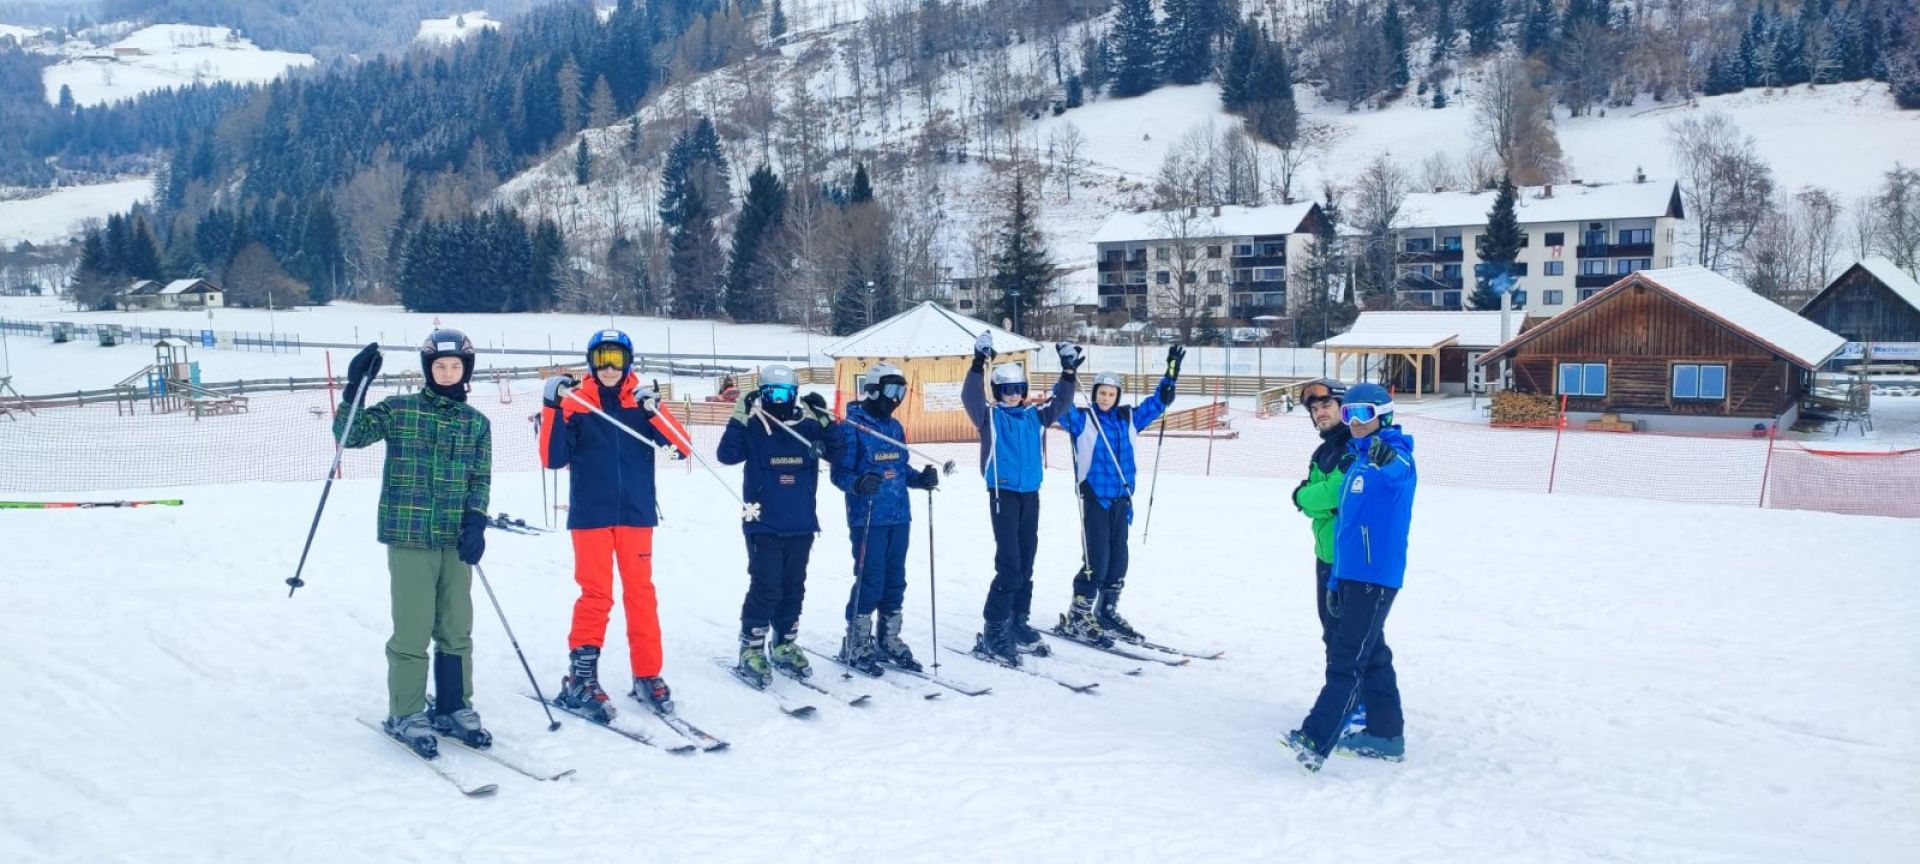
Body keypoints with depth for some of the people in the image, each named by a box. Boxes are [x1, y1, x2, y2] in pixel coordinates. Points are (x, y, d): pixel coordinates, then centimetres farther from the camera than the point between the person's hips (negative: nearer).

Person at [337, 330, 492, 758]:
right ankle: (405, 714, 12)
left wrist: (475, 523, -7)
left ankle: (454, 707, 24)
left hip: (456, 539, 4)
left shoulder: (476, 423, 9)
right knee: (413, 630, -2)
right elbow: (350, 434, -5)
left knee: (457, 629, 11)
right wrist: (356, 387, -17)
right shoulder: (400, 410, 1)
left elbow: (481, 479, 7)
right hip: (409, 535, -3)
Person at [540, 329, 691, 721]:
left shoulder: (641, 402, 5)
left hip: (635, 512, 2)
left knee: (641, 592, 4)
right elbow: (553, 459, -7)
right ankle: (580, 678, 6)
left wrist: (654, 410, -18)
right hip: (590, 515, -2)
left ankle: (648, 675, 12)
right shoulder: (576, 403, 1)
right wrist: (554, 409, -17)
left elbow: (682, 447, -4)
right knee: (596, 594, -3)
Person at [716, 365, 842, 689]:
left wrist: (826, 421, -11)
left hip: (801, 526, 4)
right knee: (765, 589, -8)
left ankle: (785, 646, 25)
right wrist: (739, 418, -25)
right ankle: (751, 651, 3)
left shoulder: (808, 427, 5)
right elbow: (727, 455, -17)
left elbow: (837, 453, 1)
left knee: (793, 589, 12)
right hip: (764, 527, -4)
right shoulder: (752, 428, -4)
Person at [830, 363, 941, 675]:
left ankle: (889, 641, 24)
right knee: (870, 580, -6)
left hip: (899, 517, 7)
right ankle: (856, 645, 7)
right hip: (868, 519, -7)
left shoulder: (895, 427, 14)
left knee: (895, 580, 11)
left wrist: (921, 478, 1)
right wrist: (859, 483, -30)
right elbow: (840, 472, -11)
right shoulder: (851, 427, -8)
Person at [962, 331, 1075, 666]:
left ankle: (1017, 624, 22)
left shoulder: (1034, 417, 12)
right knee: (1009, 566, -12)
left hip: (1031, 495, 6)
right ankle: (992, 633, -7)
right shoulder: (989, 416, -1)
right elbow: (970, 396, -16)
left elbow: (1060, 403, 16)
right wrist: (979, 363, -26)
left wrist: (1069, 373, 5)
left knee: (1025, 566, 11)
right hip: (1004, 494, -6)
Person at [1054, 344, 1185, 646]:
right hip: (1094, 499, -6)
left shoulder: (1129, 419, 11)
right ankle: (1077, 618, 0)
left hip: (1121, 500, 6)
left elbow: (1158, 402, 20)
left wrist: (1172, 372, 15)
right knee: (1096, 560, -9)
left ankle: (1108, 612, 23)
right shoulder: (1082, 420, -3)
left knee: (1118, 559, 10)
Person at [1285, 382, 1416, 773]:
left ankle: (1316, 739, -16)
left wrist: (1386, 459, -48)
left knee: (1347, 656, -12)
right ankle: (1386, 733, 25)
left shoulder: (1395, 457, -5)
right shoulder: (1356, 462, 17)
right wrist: (1335, 580, 19)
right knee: (1371, 653, 15)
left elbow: (1397, 471, -31)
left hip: (1376, 575, -9)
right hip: (1347, 571, 9)